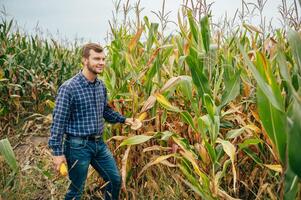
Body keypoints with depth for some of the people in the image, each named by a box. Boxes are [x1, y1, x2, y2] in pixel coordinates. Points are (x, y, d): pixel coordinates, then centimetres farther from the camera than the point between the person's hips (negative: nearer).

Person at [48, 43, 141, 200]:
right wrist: (57, 152, -17)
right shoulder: (69, 87, -18)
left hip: (99, 143, 7)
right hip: (78, 145, -7)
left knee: (115, 180, 16)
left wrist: (125, 120, 5)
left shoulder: (101, 85, 3)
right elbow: (58, 121, -17)